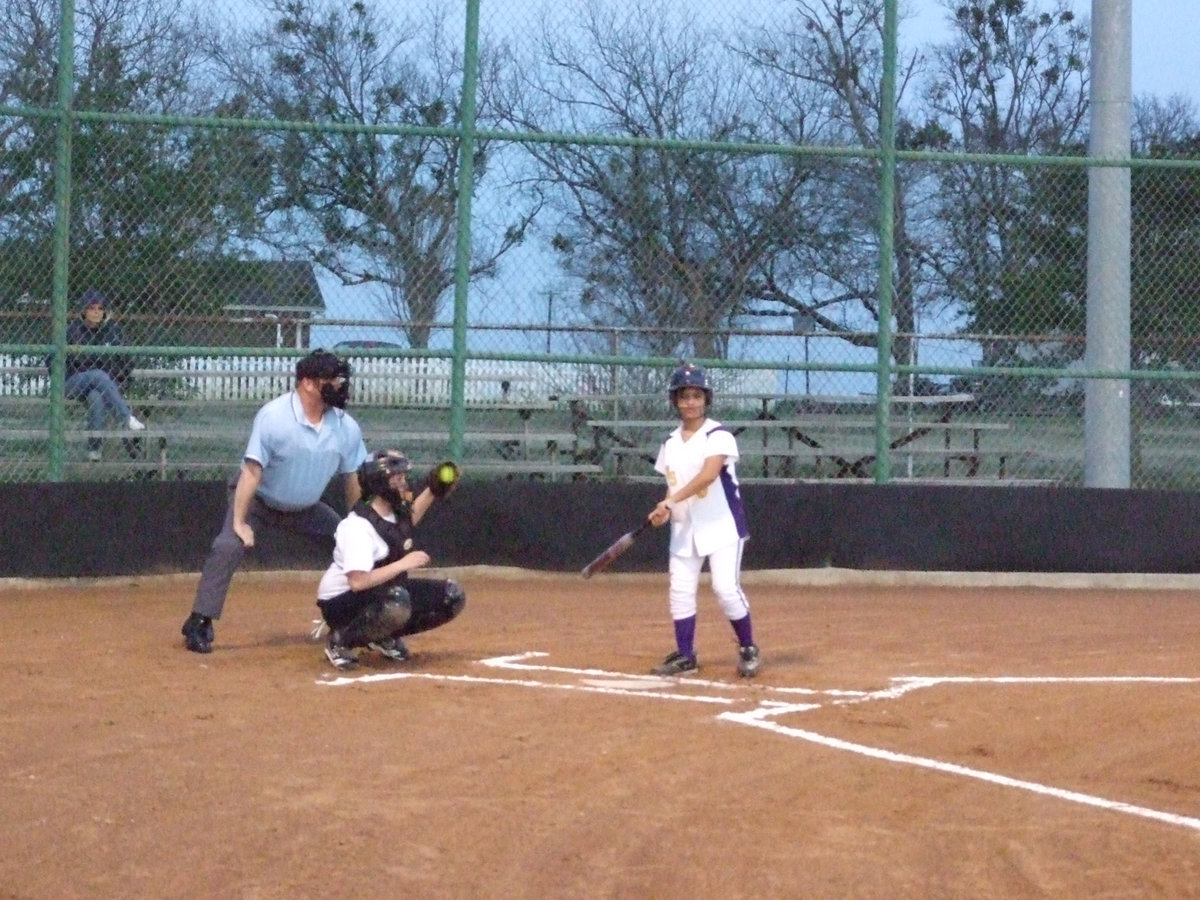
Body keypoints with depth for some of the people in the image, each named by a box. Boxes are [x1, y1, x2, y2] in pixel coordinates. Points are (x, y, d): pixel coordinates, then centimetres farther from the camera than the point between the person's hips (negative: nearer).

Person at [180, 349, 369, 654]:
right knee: (227, 548, -26)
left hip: (306, 508, 5)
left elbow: (352, 479, 0)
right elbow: (251, 471, -28)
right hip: (259, 501, -5)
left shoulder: (346, 427, -12)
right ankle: (198, 625, -21)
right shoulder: (274, 416, -27)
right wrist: (239, 522, -32)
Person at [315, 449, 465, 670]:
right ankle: (341, 640, -14)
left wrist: (432, 491, 13)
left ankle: (385, 636, 12)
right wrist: (403, 564, -30)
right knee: (397, 603, -40)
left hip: (384, 593, 9)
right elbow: (358, 581, -35)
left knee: (452, 596, 1)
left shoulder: (396, 510, 0)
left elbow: (407, 520, 27)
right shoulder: (359, 526, -26)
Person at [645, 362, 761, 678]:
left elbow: (708, 475, -24)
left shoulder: (719, 435, -10)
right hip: (684, 527, 6)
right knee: (680, 591, 3)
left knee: (726, 587, -12)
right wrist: (665, 510, -6)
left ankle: (748, 649, 4)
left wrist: (671, 501, -30)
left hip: (722, 524, -6)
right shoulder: (670, 443, 10)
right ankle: (684, 656, 12)